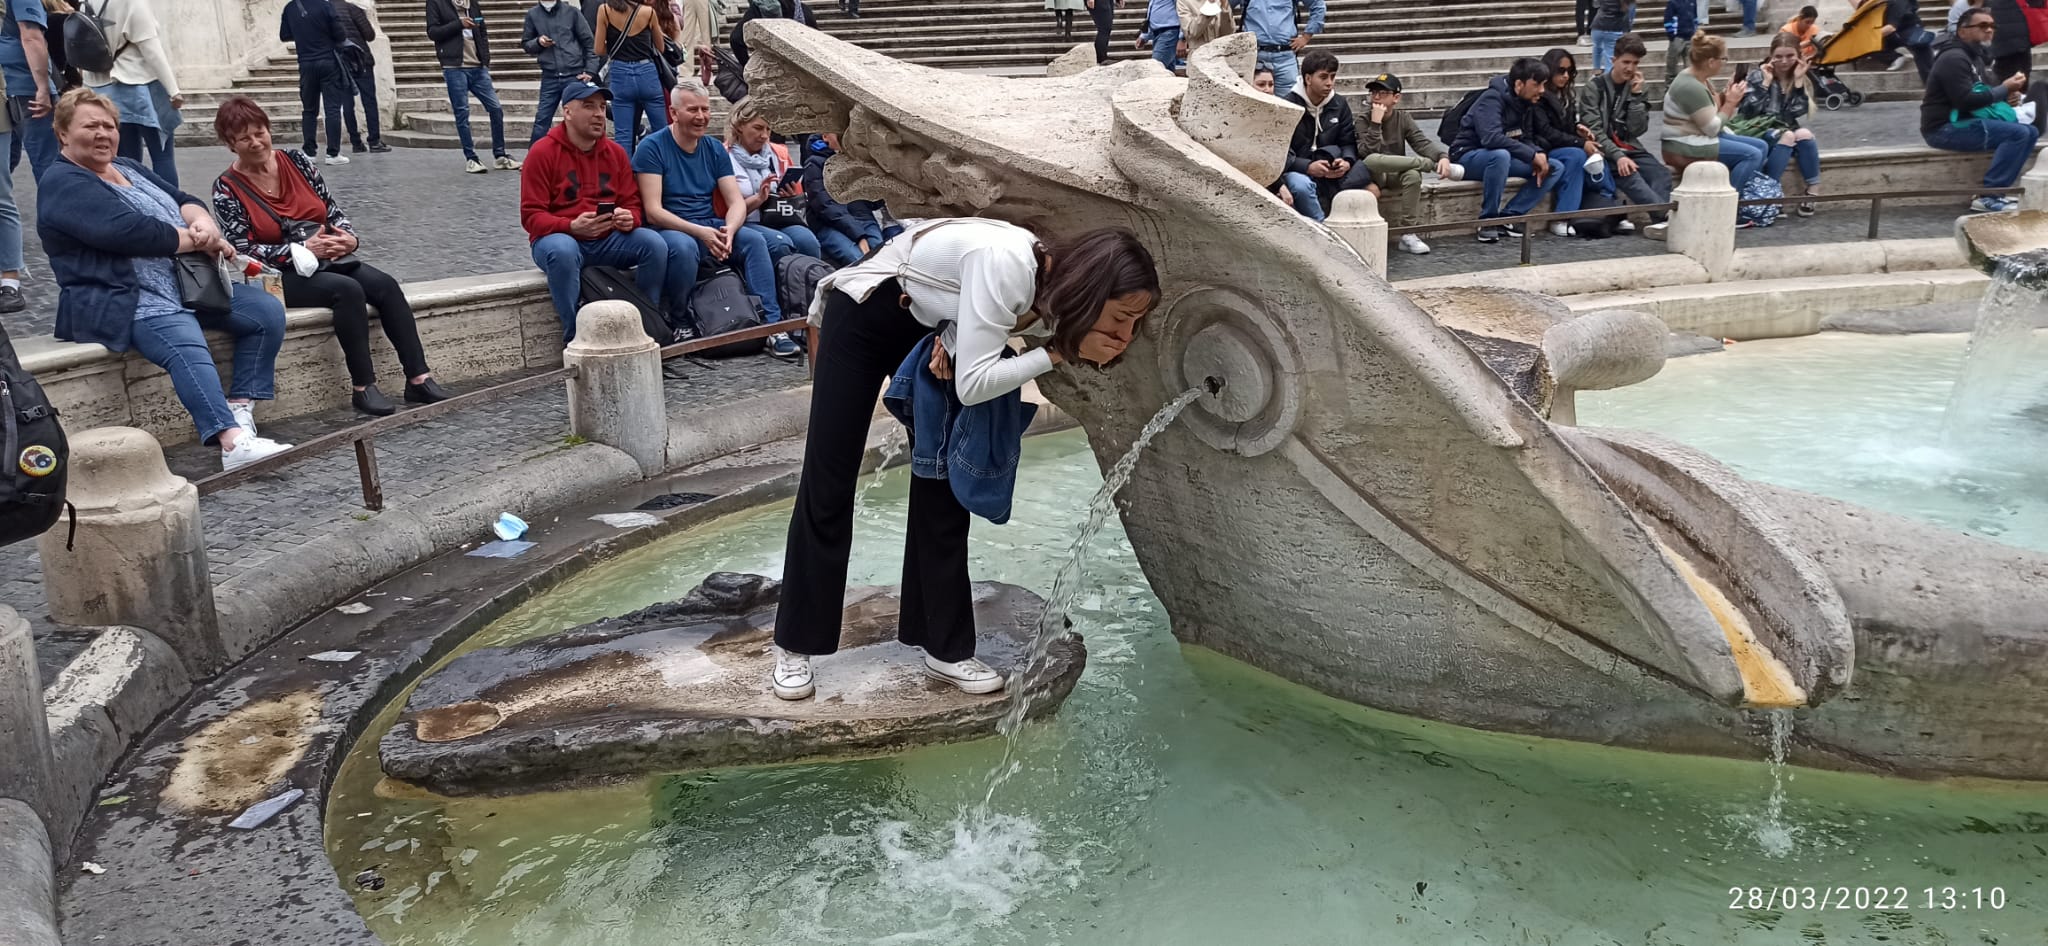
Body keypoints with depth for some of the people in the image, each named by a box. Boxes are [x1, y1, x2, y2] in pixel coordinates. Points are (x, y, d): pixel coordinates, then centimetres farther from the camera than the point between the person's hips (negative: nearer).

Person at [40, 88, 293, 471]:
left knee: (267, 311, -7)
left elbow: (184, 201, 14)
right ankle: (234, 443, -53)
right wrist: (198, 240, -11)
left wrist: (203, 223, -11)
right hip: (125, 301, -9)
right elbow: (127, 231, -19)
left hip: (187, 284, 9)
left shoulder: (127, 168, 22)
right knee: (186, 346, -36)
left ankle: (239, 410, -12)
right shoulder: (62, 184, -5)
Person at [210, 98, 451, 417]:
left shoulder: (297, 162, 5)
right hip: (279, 275, -4)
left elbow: (333, 211, 7)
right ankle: (363, 388, -29)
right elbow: (244, 250, -11)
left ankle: (419, 379, -25)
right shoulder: (227, 188, -4)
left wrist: (350, 238, -15)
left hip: (326, 259, 4)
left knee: (386, 285, -22)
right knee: (348, 290, -32)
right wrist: (304, 250, -21)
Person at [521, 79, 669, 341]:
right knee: (562, 251, -40)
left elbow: (632, 202, 11)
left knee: (654, 243, -22)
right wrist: (572, 226, -28)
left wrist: (629, 218, -16)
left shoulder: (616, 152, 9)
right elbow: (531, 216, -9)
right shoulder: (542, 152, -5)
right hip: (560, 237, -4)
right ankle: (574, 337, -28)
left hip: (607, 240, 4)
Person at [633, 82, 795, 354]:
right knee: (683, 246, -38)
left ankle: (771, 324, -25)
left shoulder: (715, 149, 11)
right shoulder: (652, 147, -6)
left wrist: (729, 230, -19)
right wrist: (700, 232, -25)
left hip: (712, 228, 5)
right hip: (669, 230, -5)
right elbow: (653, 211, -14)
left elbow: (737, 202, 4)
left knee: (754, 238, -22)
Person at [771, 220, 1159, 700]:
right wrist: (1060, 352, -35)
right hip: (863, 316, -7)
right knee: (828, 482, -2)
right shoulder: (1006, 263, -38)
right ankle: (795, 645, 12)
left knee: (941, 484, 1)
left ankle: (945, 648, 11)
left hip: (931, 332, 7)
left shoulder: (1055, 294, -14)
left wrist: (952, 340, -23)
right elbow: (972, 385, -36)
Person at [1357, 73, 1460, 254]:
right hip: (1373, 176, -2)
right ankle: (1432, 165, -23)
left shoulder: (1402, 119, 3)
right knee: (1371, 161, -37)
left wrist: (1442, 156, -27)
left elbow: (1422, 142, -9)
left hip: (1396, 175, 3)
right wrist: (1376, 122, -24)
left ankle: (1408, 234, -27)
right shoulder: (1363, 120, -7)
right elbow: (1368, 153, -21)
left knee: (1413, 174, -34)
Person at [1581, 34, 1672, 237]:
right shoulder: (1595, 86, -2)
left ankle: (1659, 221, -41)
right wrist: (1618, 156, -24)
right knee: (1628, 175, -33)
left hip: (1629, 149, 5)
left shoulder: (1636, 87, 12)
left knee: (1662, 173, -23)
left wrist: (1636, 95, -7)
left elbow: (1638, 130, 1)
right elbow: (1593, 130, -12)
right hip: (1603, 151, -5)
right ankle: (1666, 216, -44)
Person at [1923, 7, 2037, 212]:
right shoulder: (1954, 58, -14)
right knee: (2018, 133, -22)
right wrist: (2004, 90, -14)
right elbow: (1965, 100, -23)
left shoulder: (1977, 56, 18)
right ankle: (1988, 197, -21)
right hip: (1945, 128, -10)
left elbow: (1983, 93, 23)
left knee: (2031, 132, 5)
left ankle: (1996, 190, -3)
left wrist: (2008, 95, 1)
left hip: (1962, 123, 10)